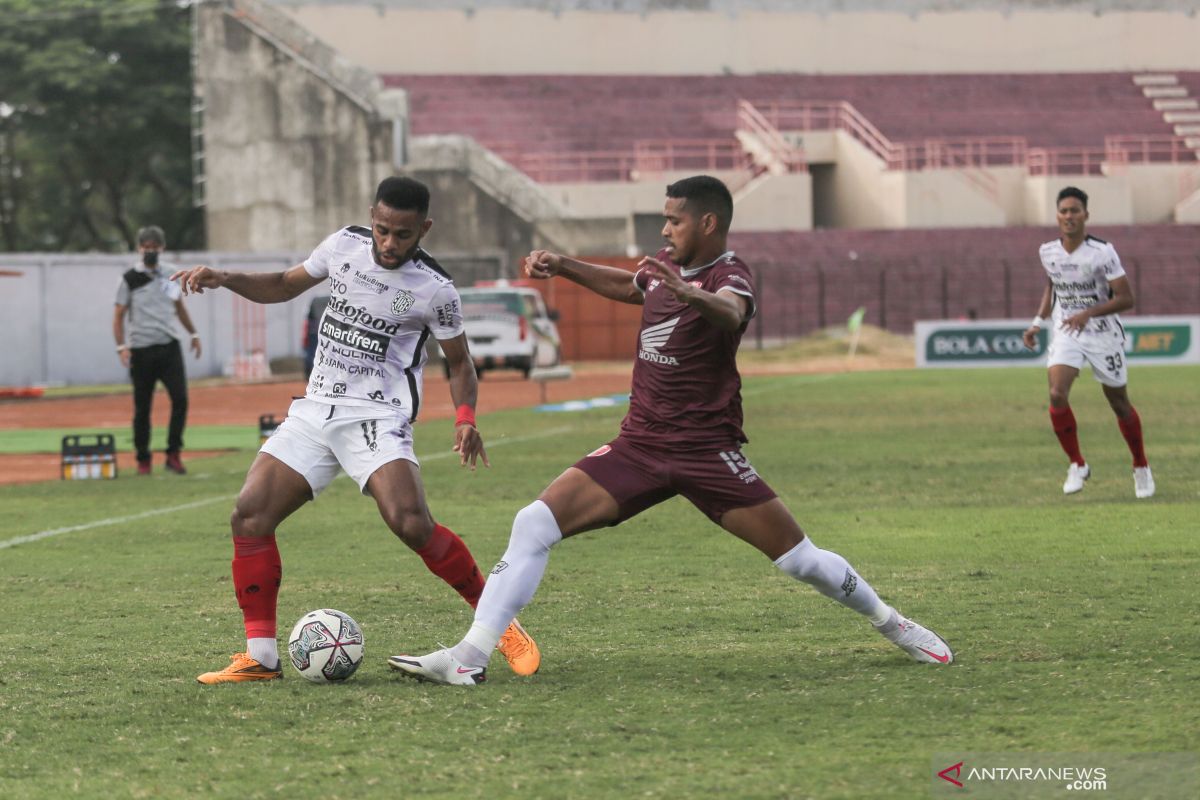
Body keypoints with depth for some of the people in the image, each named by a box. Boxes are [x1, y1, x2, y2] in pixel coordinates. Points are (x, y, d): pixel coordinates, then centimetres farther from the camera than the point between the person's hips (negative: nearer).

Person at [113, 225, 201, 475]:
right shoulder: (130, 278, -3)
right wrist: (121, 347, -14)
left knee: (180, 398, -11)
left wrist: (193, 333, 27)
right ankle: (143, 460, 12)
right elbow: (119, 315, -3)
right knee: (142, 407, 2)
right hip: (141, 351, -3)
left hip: (169, 347, 3)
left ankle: (173, 455, -3)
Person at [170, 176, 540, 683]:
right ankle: (260, 656, -1)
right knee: (249, 516, -9)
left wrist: (466, 418, -11)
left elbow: (459, 362, 6)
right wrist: (223, 279, 4)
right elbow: (283, 286, 19)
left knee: (411, 524, -26)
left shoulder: (434, 290, -8)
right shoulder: (344, 245, 3)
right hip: (315, 410, 5)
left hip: (377, 418, -5)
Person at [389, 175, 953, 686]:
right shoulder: (667, 265, 9)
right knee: (535, 524, -12)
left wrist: (690, 295, -61)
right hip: (638, 447, 6)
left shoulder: (730, 276, -12)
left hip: (707, 451, -6)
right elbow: (629, 286, 34)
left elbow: (729, 312, -39)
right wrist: (564, 267, 24)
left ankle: (891, 624, 25)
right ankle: (470, 656, -16)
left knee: (799, 558, -3)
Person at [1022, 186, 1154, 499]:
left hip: (1103, 333, -3)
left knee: (1120, 404, 8)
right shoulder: (1048, 252, -2)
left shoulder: (1102, 252, -18)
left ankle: (1141, 469, 30)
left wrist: (1088, 314, -27)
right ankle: (1077, 465, -3)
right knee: (1057, 395, -19)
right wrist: (1038, 321, 9)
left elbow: (1126, 298, -17)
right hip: (1065, 333, 3)